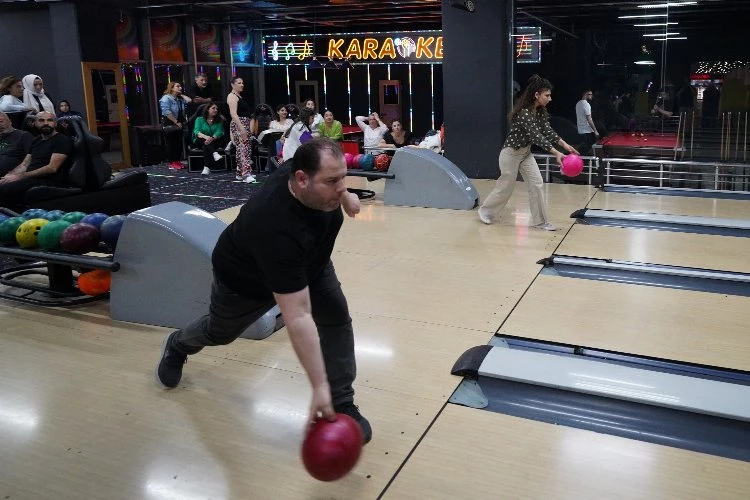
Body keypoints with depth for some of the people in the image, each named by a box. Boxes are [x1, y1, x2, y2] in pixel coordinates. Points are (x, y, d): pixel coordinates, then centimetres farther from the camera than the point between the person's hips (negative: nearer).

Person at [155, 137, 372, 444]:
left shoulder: (309, 168, -31)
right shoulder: (279, 230, -50)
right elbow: (298, 318, -51)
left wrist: (344, 196, 4)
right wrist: (319, 386, -49)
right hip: (246, 280, -5)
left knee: (337, 318, -13)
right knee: (219, 333, 22)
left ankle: (342, 405, 3)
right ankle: (177, 346, 57)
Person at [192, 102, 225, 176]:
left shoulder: (219, 121, 12)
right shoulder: (199, 119, 8)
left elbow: (219, 132, -7)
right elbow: (197, 132, -10)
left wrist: (212, 138, -31)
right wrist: (206, 137, -34)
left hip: (214, 142, 0)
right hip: (199, 142, 0)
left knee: (206, 146, -35)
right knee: (206, 141, -35)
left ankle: (207, 168, -51)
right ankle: (215, 153, -60)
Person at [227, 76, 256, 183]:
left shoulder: (239, 96, 20)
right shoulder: (232, 96, -8)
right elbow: (233, 114, -19)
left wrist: (250, 128, 21)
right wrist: (242, 128, -27)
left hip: (244, 126, 10)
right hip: (238, 125, -10)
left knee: (241, 149, 10)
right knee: (244, 149, -17)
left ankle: (240, 173, 15)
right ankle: (247, 174, -24)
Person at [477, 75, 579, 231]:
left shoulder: (540, 111, -1)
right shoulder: (524, 112, -28)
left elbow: (547, 131, -1)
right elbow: (536, 136, -34)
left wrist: (565, 145, -13)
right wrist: (556, 153, -39)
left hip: (526, 152, 8)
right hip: (511, 153, -8)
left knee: (537, 184, 1)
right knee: (506, 187, 4)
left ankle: (540, 221, 7)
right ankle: (485, 210, 27)